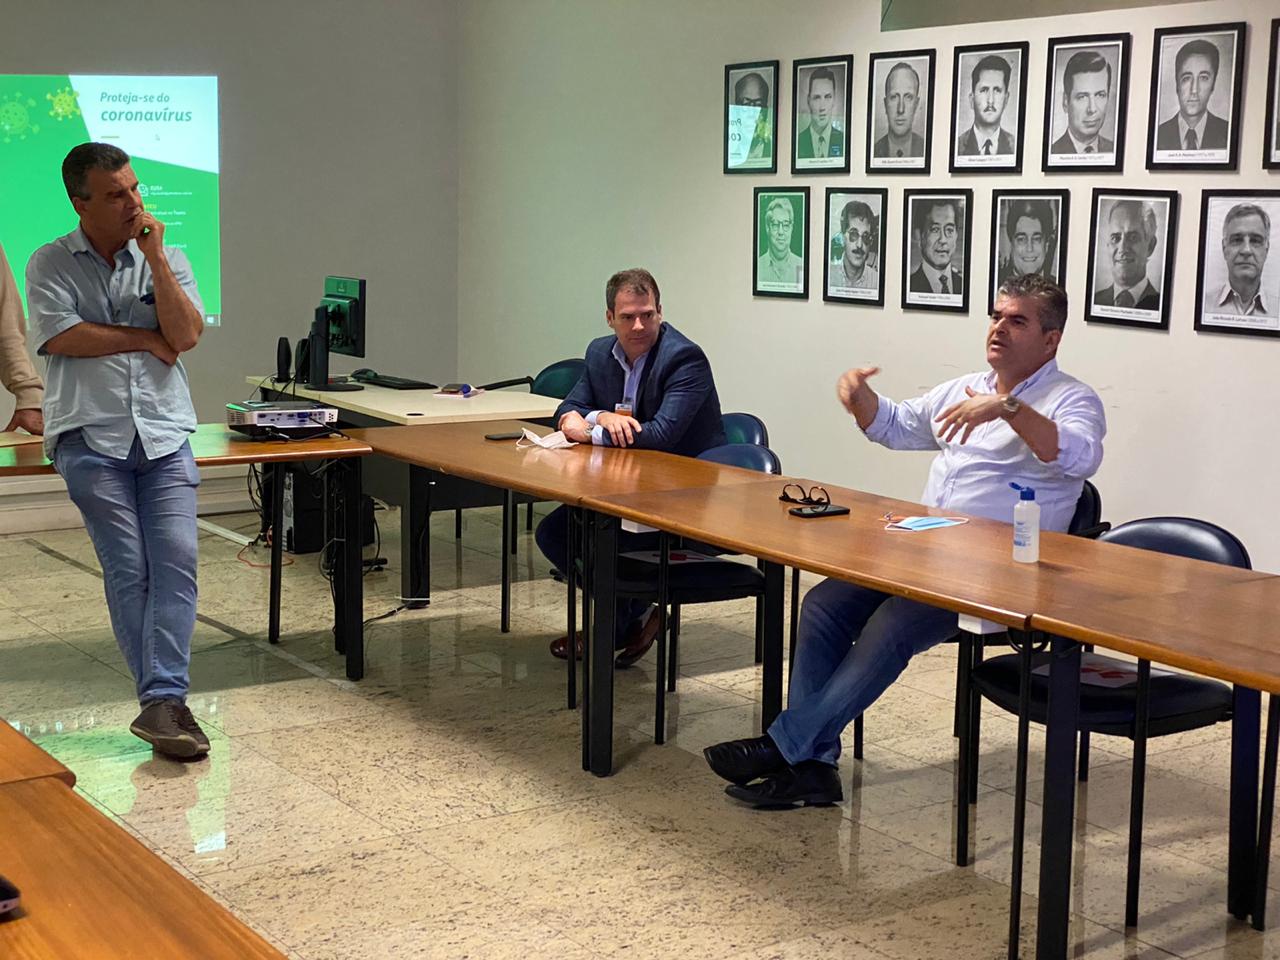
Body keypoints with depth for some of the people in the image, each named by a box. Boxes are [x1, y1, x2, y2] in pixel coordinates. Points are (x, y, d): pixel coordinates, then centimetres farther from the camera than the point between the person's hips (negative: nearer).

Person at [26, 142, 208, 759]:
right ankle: (167, 701, -3)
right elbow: (59, 337, -7)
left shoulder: (166, 260, 13)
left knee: (176, 561, -12)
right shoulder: (51, 264, 8)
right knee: (127, 569, -7)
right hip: (90, 436, -2)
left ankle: (162, 701, -15)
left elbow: (186, 335, -1)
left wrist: (155, 256, -4)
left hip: (164, 432, 2)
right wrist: (145, 339, -2)